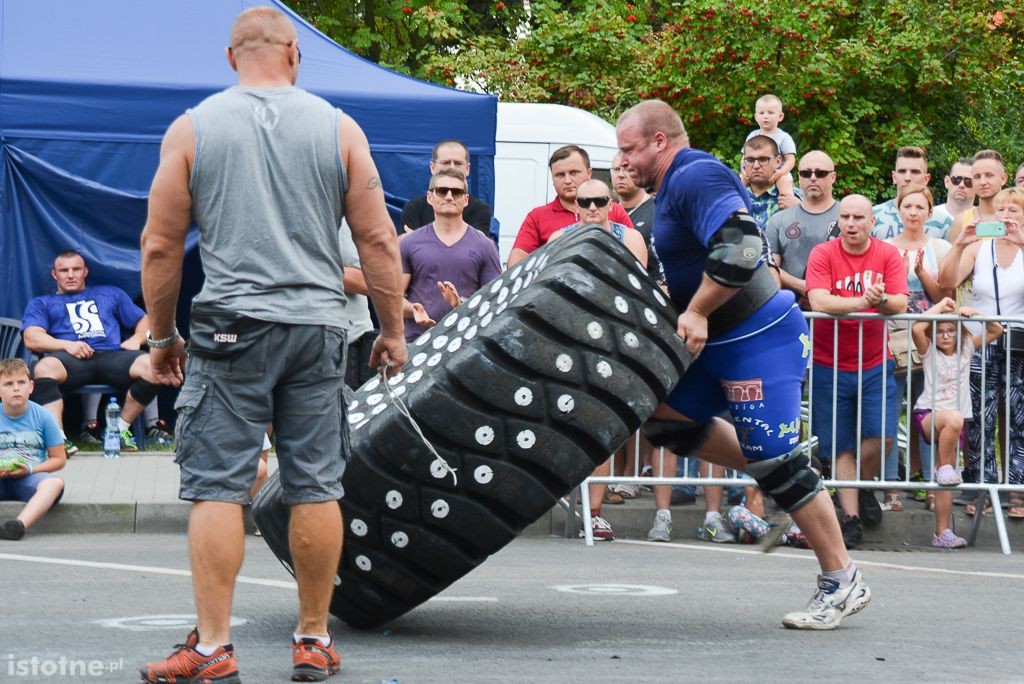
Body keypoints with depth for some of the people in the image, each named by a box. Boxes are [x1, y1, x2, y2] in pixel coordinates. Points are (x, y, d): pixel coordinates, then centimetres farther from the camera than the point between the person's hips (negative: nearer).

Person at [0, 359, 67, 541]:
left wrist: (30, 469, -10)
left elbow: (59, 459, 6)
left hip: (30, 478, -1)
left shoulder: (43, 416, 2)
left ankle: (20, 524, -57)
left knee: (55, 483, -35)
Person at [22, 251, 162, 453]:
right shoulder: (41, 303, 27)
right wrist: (67, 344, -11)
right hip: (71, 360, -2)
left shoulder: (111, 294, 34)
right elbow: (32, 338, 9)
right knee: (44, 368, -39)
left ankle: (121, 428, -12)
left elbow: (144, 321, 31)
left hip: (112, 354, 2)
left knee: (152, 365, -30)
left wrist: (137, 338, 5)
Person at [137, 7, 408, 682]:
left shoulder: (192, 128, 3)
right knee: (316, 488, 6)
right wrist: (393, 330, 12)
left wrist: (163, 336, 13)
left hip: (231, 325, -1)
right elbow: (378, 240, 4)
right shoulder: (338, 128, 5)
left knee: (217, 487, -1)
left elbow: (161, 245, 3)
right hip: (318, 328, 1)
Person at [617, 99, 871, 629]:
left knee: (775, 460, -10)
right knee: (664, 417, 10)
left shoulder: (696, 177, -16)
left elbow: (740, 247, -30)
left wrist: (696, 313, -23)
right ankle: (782, 486, 13)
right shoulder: (676, 186, 17)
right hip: (719, 344, 11)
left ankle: (842, 582, -2)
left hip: (760, 340, -11)